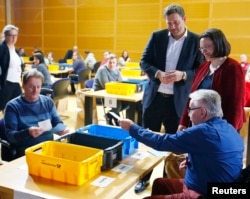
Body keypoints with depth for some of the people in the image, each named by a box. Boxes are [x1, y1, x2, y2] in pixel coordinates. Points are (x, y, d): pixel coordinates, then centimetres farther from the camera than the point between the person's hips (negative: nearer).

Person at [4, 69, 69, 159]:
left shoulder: (48, 101, 12)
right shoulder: (13, 106, -1)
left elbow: (57, 122, 14)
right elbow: (10, 135, -7)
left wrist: (63, 129, -10)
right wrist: (28, 132, -27)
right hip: (26, 150, -4)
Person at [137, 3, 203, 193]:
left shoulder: (196, 41, -3)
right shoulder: (157, 36, 3)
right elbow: (144, 61, 2)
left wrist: (183, 75, -23)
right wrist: (158, 73, -17)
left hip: (178, 101, -2)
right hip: (154, 97, 2)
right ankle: (144, 178, 29)